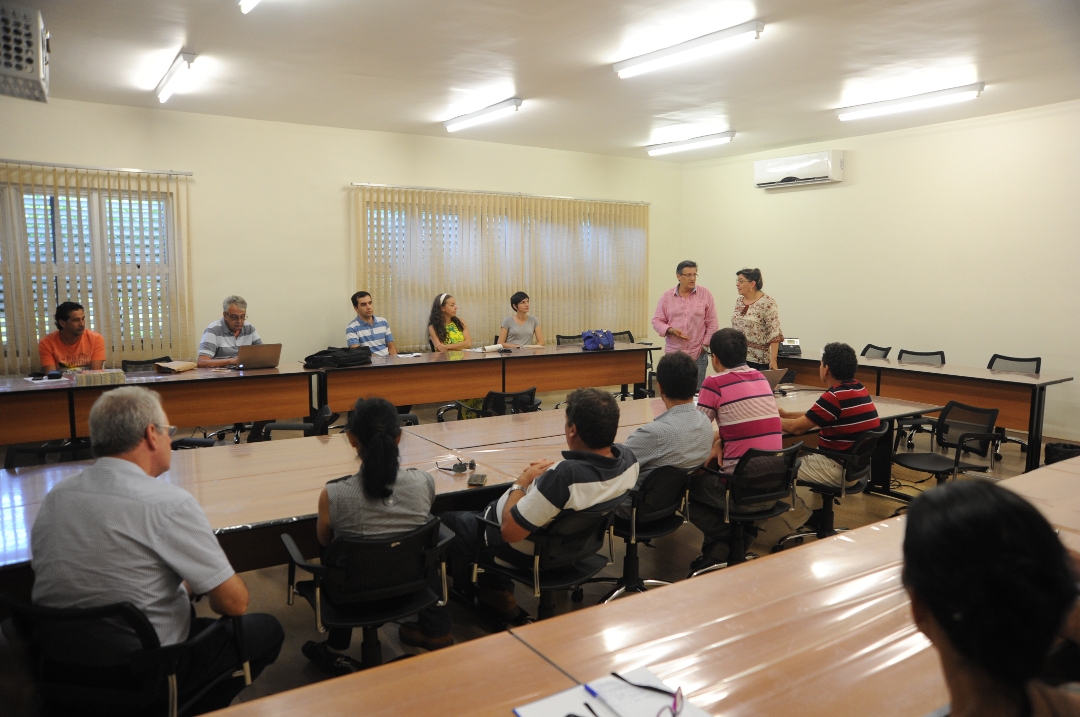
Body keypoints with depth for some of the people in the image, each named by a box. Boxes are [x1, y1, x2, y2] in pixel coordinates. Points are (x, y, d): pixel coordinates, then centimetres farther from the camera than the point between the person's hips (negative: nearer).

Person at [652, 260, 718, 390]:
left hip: (698, 354, -1)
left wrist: (705, 345, -1)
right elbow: (657, 321, 8)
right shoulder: (666, 296, 6)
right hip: (673, 353, 1)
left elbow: (712, 323, 4)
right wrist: (670, 330, -11)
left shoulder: (705, 294, 3)